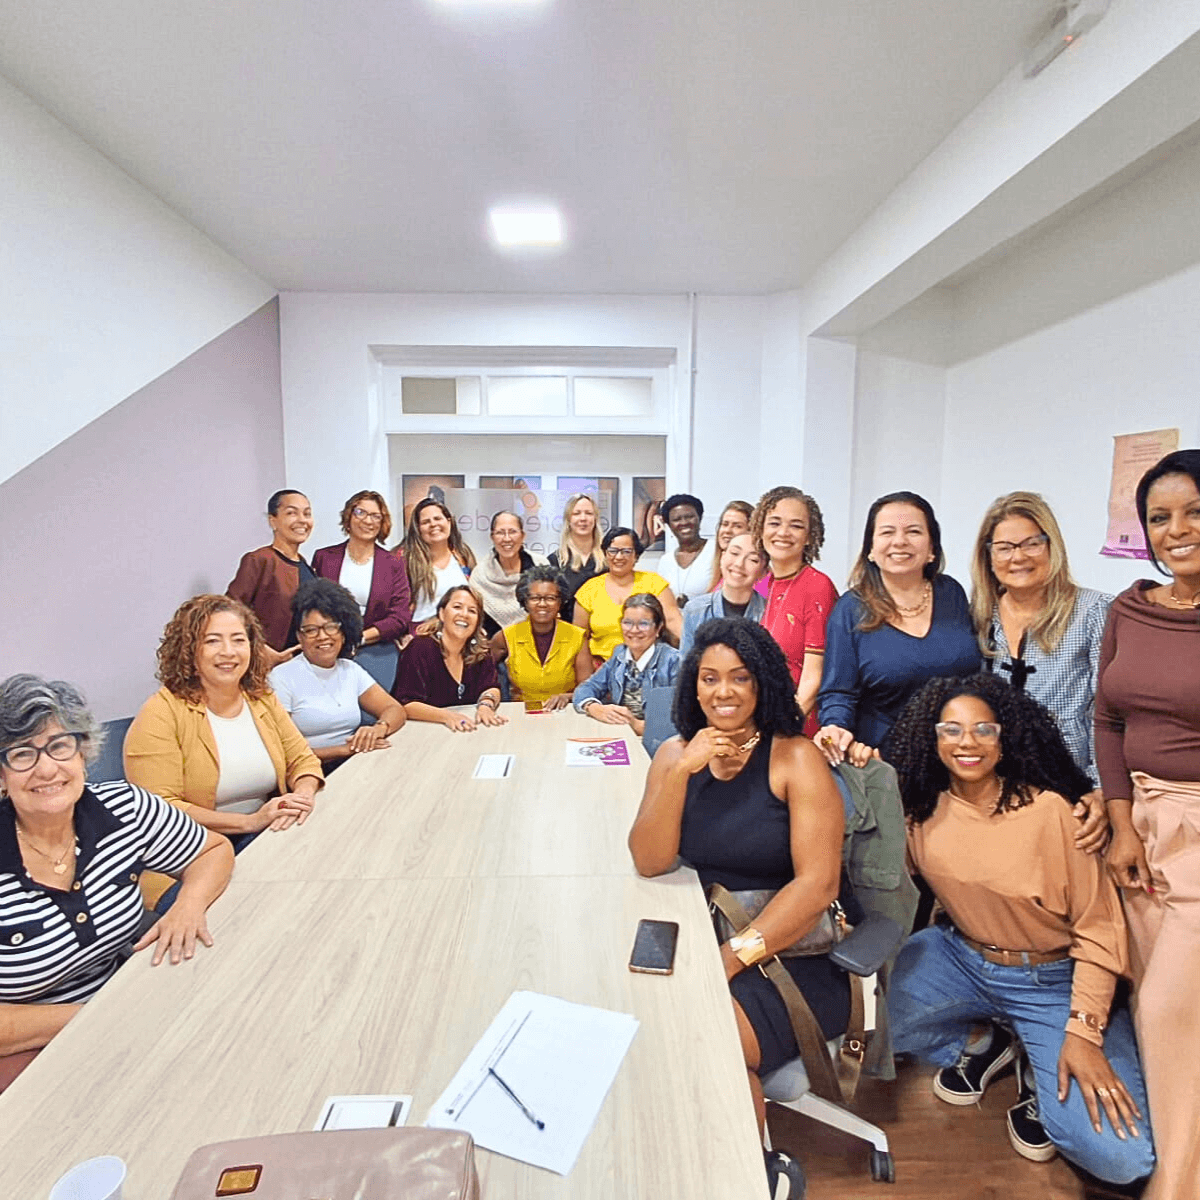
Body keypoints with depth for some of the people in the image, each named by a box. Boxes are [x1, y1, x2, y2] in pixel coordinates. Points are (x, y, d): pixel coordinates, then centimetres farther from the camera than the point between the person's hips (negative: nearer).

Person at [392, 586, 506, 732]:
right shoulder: (420, 648, -11)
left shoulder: (480, 650, 5)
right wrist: (446, 715, -31)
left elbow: (491, 687, 2)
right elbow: (406, 705, -18)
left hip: (468, 731, 4)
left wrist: (485, 705, -21)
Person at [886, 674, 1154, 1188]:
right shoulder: (922, 809, -8)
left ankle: (1039, 1068, 13)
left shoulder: (1048, 809, -19)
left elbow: (1099, 926, -13)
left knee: (1120, 1157, -20)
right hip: (958, 959, 4)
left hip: (1053, 980, -3)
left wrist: (1083, 1031, -18)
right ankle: (980, 1045, 10)